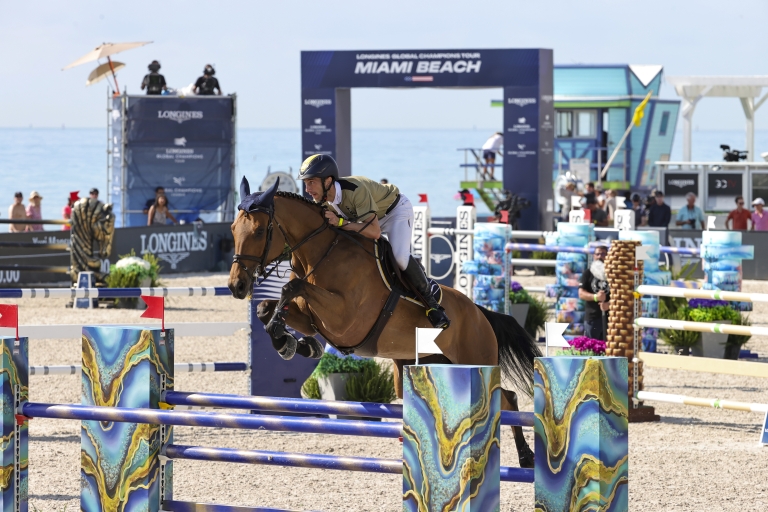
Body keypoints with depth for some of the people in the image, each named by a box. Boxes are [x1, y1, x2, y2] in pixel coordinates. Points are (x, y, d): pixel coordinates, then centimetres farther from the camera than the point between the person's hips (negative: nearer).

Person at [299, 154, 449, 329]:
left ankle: (432, 302, -12)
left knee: (400, 256, -29)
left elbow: (374, 231, -44)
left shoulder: (355, 190, -41)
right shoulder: (322, 199, -18)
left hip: (396, 210, -8)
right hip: (369, 216, 8)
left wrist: (340, 223, -49)